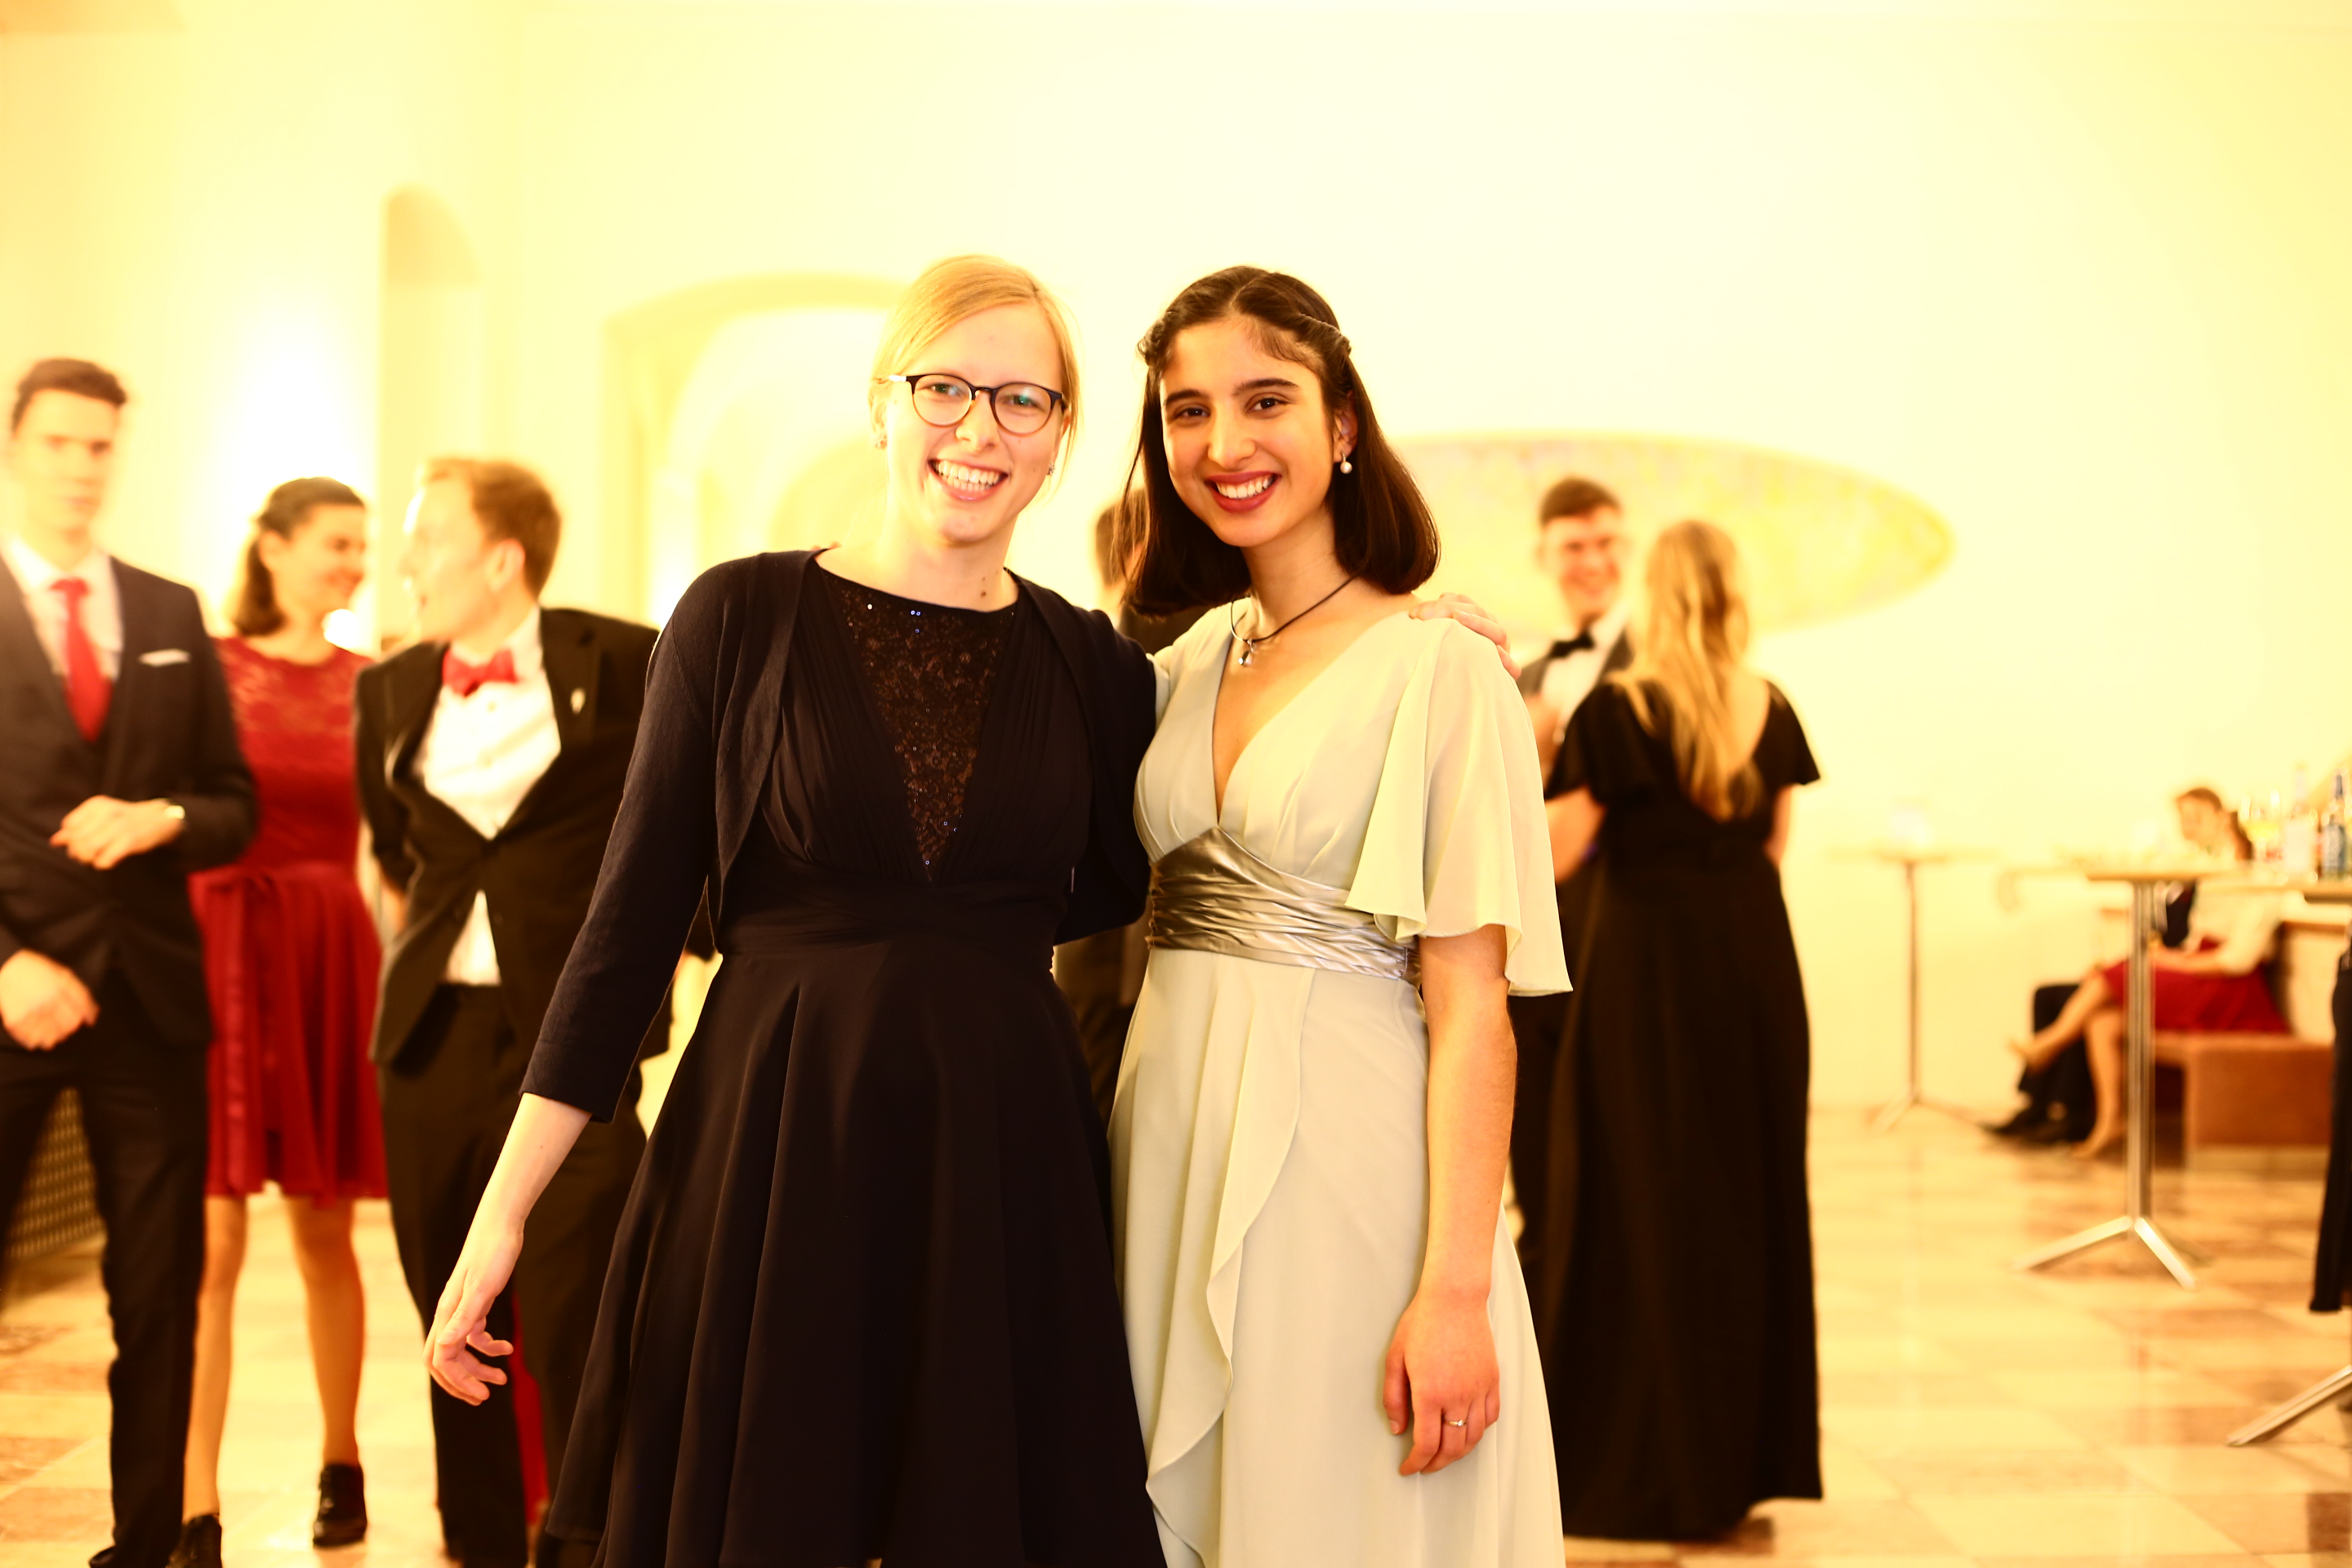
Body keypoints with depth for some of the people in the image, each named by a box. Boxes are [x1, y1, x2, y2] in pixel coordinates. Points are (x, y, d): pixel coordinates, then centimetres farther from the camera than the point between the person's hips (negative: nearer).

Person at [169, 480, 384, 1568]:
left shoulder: (372, 684, 9)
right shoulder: (205, 666, 1)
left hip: (333, 959, 2)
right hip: (219, 950, -2)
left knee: (324, 1231, 11)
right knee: (210, 1238, -5)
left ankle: (341, 1465, 27)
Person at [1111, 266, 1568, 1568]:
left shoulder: (1438, 673, -10)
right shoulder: (1184, 666, 8)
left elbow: (1469, 1006, -13)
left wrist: (1458, 1288, -18)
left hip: (1342, 1155, -6)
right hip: (1175, 1146, 6)